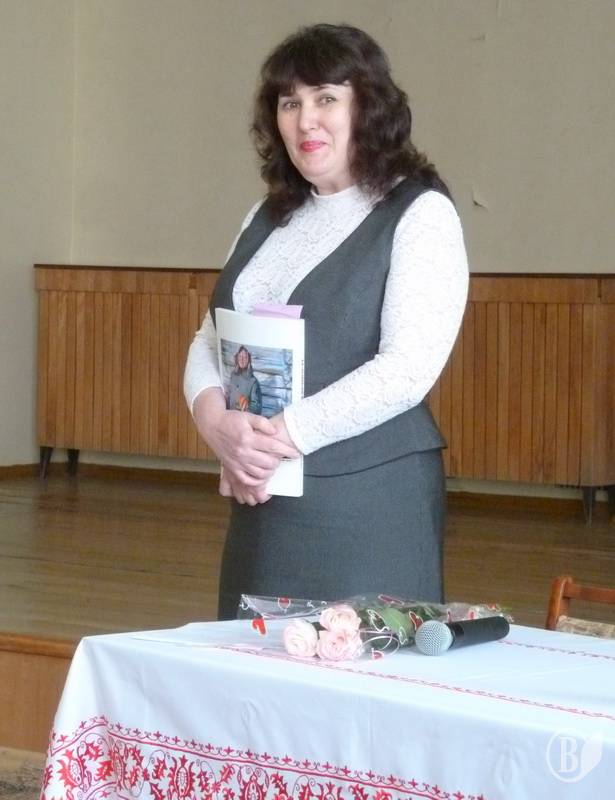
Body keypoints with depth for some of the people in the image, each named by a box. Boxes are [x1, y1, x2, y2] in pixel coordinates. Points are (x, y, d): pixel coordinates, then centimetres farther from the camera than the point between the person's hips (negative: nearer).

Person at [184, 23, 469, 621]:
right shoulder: (269, 217, 15)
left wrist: (285, 434, -18)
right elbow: (209, 342, 12)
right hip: (260, 499, 6)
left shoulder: (419, 214, -6)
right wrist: (218, 423, -9)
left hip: (368, 505, -6)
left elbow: (407, 370, -16)